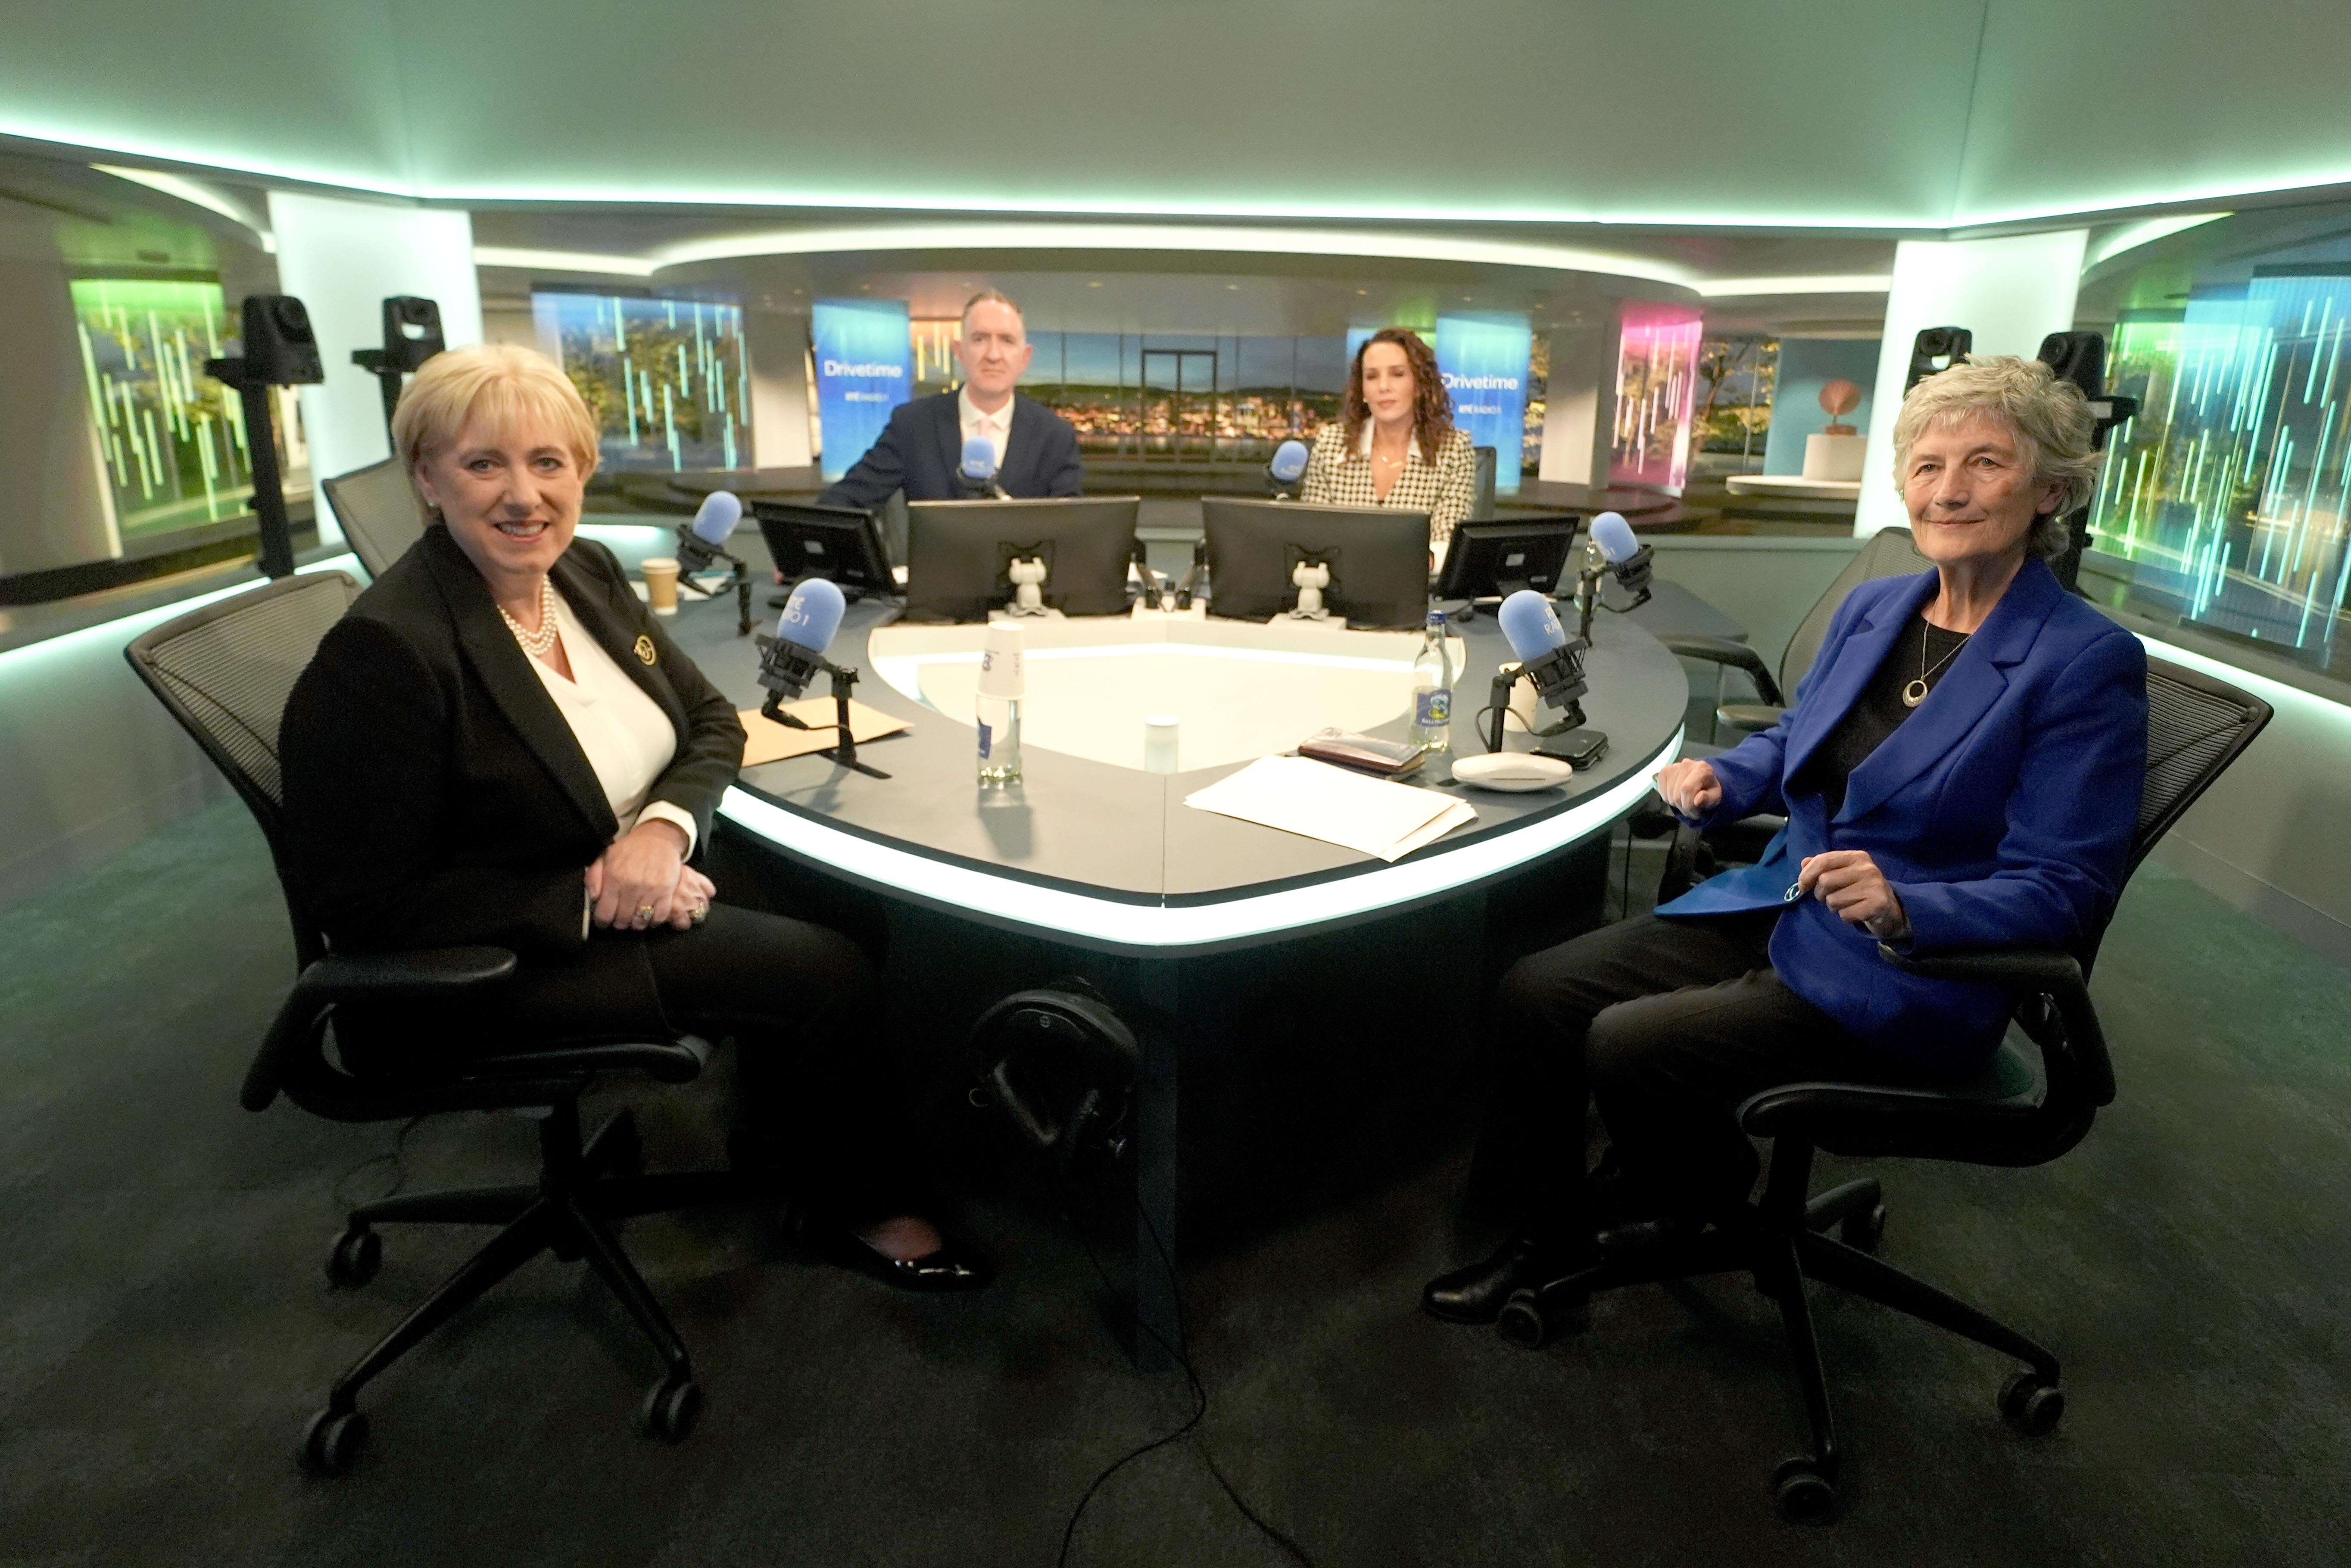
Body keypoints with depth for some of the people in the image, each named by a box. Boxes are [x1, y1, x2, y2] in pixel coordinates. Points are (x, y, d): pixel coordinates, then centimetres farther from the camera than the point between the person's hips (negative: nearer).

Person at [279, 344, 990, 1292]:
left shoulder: (587, 573, 0)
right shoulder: (382, 652, -22)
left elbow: (711, 719, 5)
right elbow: (364, 904, -19)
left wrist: (666, 824, -16)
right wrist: (588, 900, -23)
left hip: (641, 887, 7)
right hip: (488, 968, -7)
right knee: (823, 972, -17)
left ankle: (797, 1155, 10)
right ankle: (859, 1208, 9)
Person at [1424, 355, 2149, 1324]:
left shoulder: (2090, 663, -13)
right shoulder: (1871, 608, 7)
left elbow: (2063, 888, -13)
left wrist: (1906, 907, -30)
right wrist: (1718, 781, -1)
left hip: (1902, 978, -7)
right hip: (1774, 910, 7)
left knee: (1626, 1046, -23)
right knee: (1535, 991, -7)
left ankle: (1700, 1202, 12)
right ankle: (1546, 1239, 11)